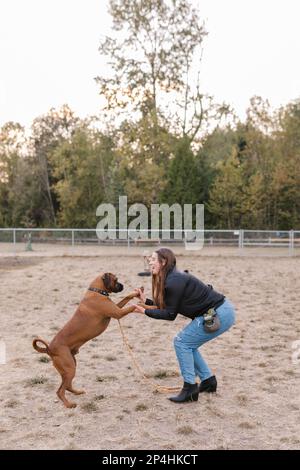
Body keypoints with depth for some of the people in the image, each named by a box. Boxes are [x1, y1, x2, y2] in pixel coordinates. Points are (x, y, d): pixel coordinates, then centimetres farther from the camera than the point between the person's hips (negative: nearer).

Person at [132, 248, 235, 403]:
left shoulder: (173, 282, -21)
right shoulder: (173, 278, 9)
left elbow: (170, 314, -15)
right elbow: (167, 307, 11)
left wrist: (146, 311, -9)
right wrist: (145, 301, 8)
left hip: (219, 314, -10)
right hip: (220, 311, 10)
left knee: (181, 342, -5)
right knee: (187, 344, 15)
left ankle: (190, 389, 0)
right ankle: (208, 381, 24)